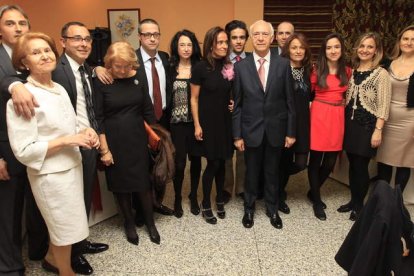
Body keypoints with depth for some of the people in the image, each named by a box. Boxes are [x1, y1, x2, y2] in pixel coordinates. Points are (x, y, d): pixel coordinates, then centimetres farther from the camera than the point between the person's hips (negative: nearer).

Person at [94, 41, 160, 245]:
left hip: (137, 139, 2)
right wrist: (104, 149, -9)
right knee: (121, 184, 11)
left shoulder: (137, 77, -1)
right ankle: (129, 223, 31)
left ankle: (150, 223, 26)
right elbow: (98, 118, -8)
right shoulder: (101, 82, -9)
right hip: (114, 142, -2)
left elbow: (147, 108, 6)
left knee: (144, 182, 7)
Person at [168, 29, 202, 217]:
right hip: (177, 123, -1)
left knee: (195, 160, 10)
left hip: (196, 122, 1)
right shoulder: (170, 68, 0)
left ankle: (194, 197, 30)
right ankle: (177, 199, 24)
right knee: (179, 162, 1)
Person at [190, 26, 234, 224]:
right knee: (213, 163, 0)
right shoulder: (200, 67, -11)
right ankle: (206, 205, 18)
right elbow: (194, 99, -8)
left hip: (225, 121, 4)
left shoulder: (229, 67, 3)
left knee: (221, 162, 12)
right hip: (208, 121, -4)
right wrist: (197, 125, -11)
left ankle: (219, 200, 30)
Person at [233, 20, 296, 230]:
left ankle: (272, 209, 36)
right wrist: (237, 135, -3)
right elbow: (237, 104, -2)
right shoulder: (241, 66, -3)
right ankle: (249, 209, 35)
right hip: (251, 129, 0)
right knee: (251, 172, 14)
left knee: (272, 172, 15)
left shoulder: (283, 64, -2)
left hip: (275, 129, 1)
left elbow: (289, 101, 0)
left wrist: (291, 131, -1)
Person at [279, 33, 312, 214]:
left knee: (300, 163, 2)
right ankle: (278, 195, 29)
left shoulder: (308, 70, 9)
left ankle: (277, 183, 33)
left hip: (302, 123, 5)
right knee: (284, 160, 5)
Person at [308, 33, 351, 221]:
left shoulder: (347, 71, 9)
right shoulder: (317, 70, -1)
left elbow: (347, 94, 20)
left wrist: (340, 107, 6)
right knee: (315, 160, 2)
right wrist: (313, 108, -6)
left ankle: (313, 192, 31)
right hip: (319, 116, -4)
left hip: (338, 118, 4)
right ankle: (317, 201, 18)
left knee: (330, 162, 8)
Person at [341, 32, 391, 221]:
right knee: (352, 165, 12)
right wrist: (344, 121, 8)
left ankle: (359, 205, 19)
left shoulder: (381, 73, -8)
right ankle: (353, 200, 26)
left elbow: (383, 106, -11)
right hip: (350, 123, 5)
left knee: (361, 166, 2)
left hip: (367, 125, -5)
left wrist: (378, 130, -16)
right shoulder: (353, 71, 9)